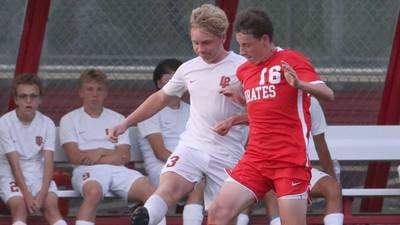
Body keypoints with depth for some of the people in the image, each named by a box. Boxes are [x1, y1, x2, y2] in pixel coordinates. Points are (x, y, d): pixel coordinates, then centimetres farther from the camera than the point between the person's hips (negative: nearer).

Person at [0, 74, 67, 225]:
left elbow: (48, 162, -8)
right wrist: (27, 195, -22)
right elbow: (14, 163, -13)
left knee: (51, 204, -25)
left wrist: (42, 193, -23)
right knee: (19, 206, -30)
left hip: (39, 175, 3)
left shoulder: (47, 124, 0)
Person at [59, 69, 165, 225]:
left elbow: (125, 157, 11)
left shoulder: (117, 119, 23)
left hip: (117, 170, 3)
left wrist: (100, 154, -5)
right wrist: (108, 153, 4)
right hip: (88, 172, -3)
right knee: (94, 191, -40)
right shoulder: (69, 120, 14)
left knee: (150, 191, -26)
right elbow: (74, 157, 0)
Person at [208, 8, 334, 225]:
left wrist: (299, 84, -34)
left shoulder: (291, 61, -4)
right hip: (254, 158, 6)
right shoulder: (243, 71, 16)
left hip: (290, 162, -6)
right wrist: (237, 96, 12)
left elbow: (327, 94, -15)